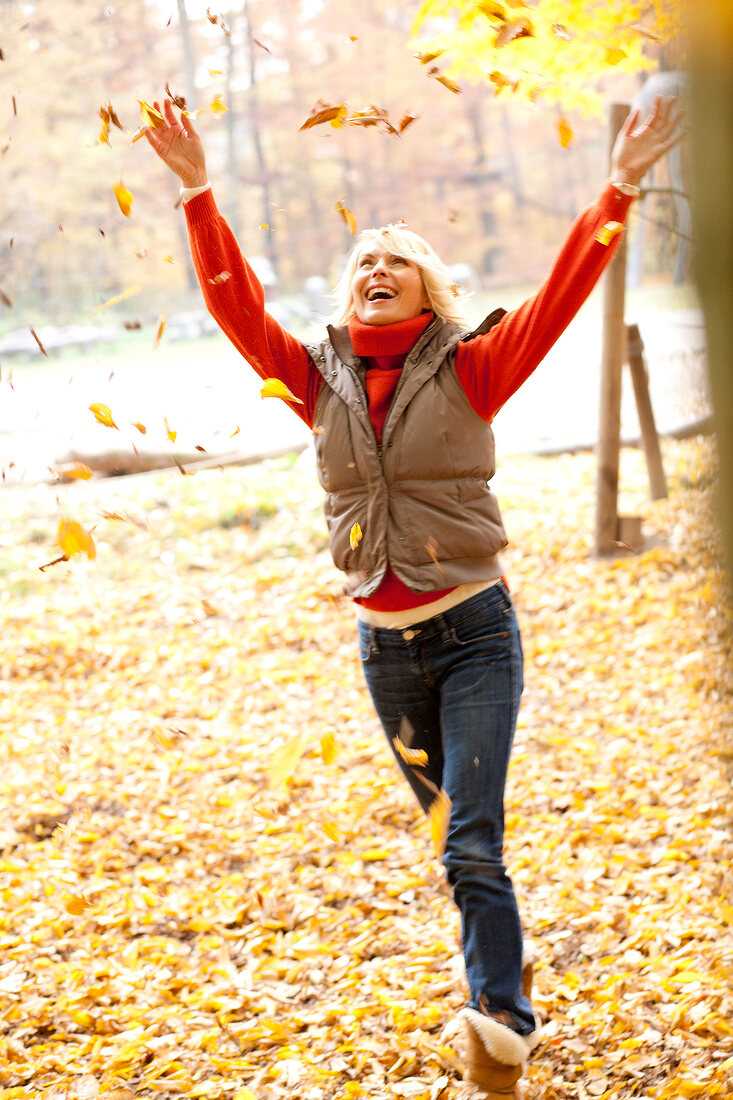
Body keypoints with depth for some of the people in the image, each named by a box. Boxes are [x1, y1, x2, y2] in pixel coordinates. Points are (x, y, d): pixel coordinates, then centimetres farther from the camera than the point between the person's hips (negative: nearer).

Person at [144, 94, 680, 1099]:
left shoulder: (470, 369, -3)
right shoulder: (321, 381, 5)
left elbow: (559, 297, -13)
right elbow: (234, 303, -2)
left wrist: (618, 190, -22)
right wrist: (199, 194, -10)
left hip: (474, 630, -4)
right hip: (384, 640, 4)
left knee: (472, 843, -13)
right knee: (454, 829, 15)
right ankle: (508, 969, 33)